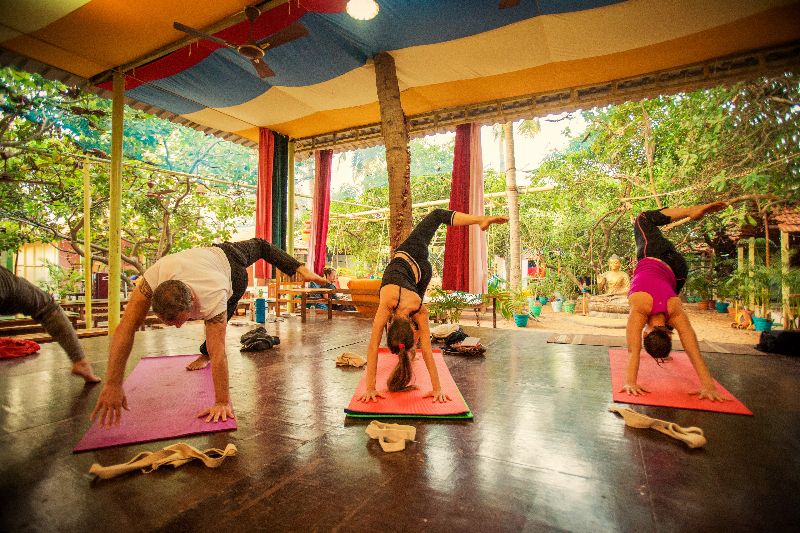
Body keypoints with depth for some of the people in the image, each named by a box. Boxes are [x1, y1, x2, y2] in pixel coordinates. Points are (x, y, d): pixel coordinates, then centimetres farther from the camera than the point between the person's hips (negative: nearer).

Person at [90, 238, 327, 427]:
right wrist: (113, 384, -51)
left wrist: (222, 402, -53)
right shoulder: (156, 274, -46)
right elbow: (126, 328, -47)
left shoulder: (212, 298, -52)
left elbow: (219, 352, -53)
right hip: (211, 252, 5)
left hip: (232, 266, -5)